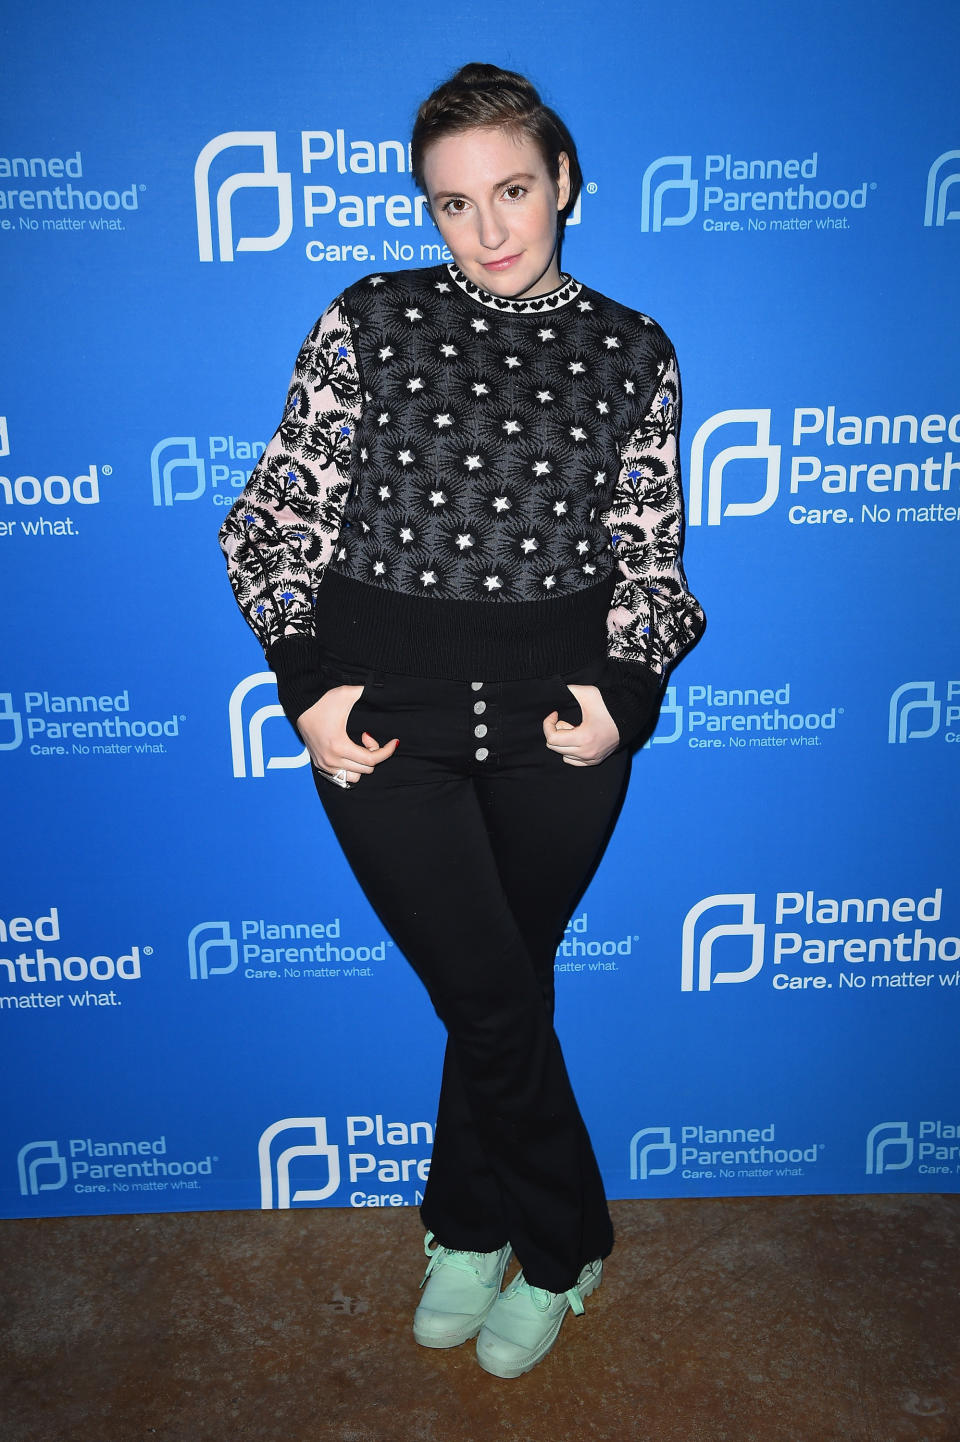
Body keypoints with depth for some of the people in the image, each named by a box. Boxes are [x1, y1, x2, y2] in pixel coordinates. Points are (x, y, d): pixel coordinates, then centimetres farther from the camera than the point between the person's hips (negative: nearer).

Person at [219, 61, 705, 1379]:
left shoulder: (633, 354, 6)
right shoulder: (367, 323, 2)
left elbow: (652, 555, 10)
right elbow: (275, 516, 4)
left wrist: (626, 692, -7)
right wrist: (307, 685, -7)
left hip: (558, 716, 1)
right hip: (385, 713, -1)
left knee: (502, 987, 13)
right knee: (490, 998, 2)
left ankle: (470, 1225, 41)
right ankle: (564, 1243, 31)